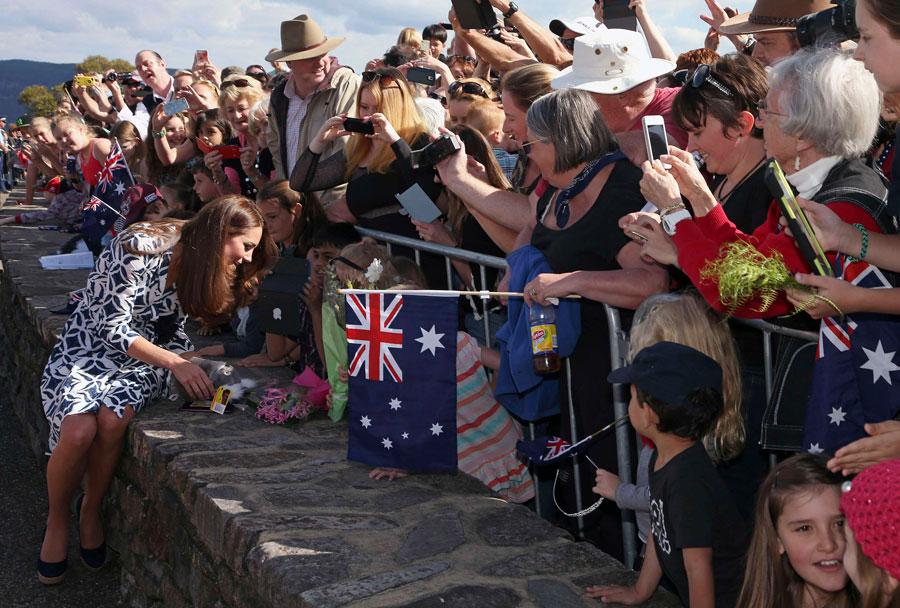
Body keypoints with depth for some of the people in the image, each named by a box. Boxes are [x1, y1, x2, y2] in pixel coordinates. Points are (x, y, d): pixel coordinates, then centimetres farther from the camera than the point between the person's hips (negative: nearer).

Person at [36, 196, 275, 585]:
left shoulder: (201, 267, 4)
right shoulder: (140, 249, -21)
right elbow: (114, 328, -20)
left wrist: (191, 363, -7)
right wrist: (175, 363, -24)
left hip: (141, 361, 5)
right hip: (88, 349, -5)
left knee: (112, 418, -28)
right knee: (79, 429, -30)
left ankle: (91, 511, -4)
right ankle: (57, 520, -3)